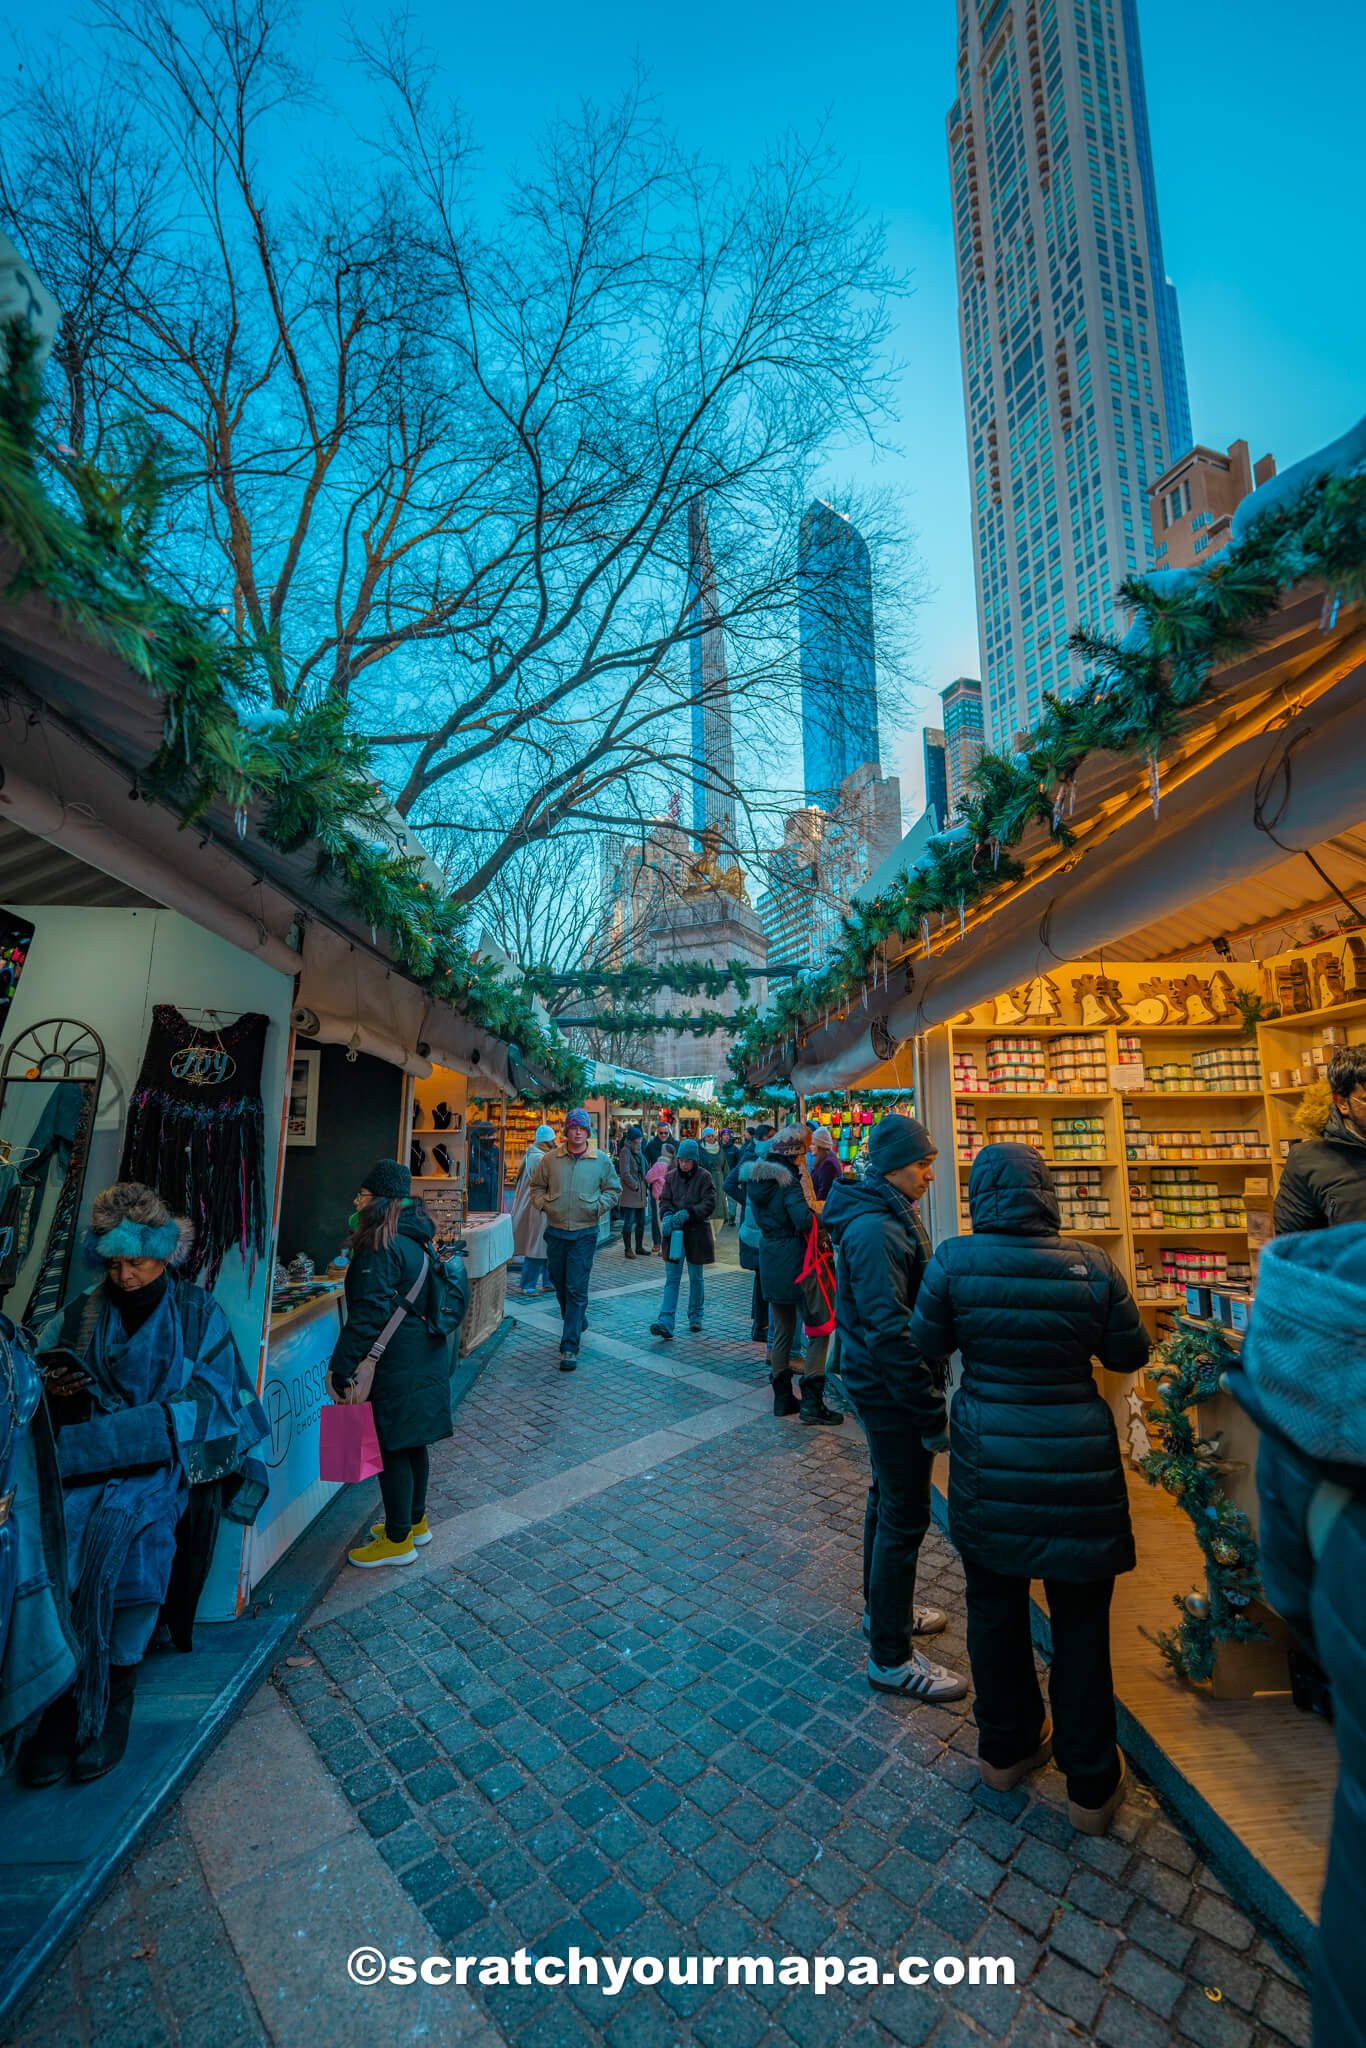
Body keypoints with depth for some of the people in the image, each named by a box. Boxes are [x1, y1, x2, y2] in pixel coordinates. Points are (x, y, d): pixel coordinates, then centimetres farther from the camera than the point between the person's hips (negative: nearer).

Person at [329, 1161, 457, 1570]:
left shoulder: (381, 1247, -20)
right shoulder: (418, 1237, 7)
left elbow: (368, 1313, -22)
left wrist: (342, 1365, -16)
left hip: (398, 1364, -9)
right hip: (427, 1354, 9)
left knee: (393, 1448, 5)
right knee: (413, 1442, 21)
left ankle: (398, 1540, 20)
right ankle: (414, 1522, 37)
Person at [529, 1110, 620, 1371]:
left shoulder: (601, 1160, -2)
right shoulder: (550, 1159, 0)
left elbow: (613, 1189, 7)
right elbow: (537, 1186, 12)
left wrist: (599, 1207, -8)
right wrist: (544, 1203, -5)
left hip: (585, 1233, -3)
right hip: (556, 1231, 3)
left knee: (577, 1289, -6)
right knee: (560, 1285, 16)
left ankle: (570, 1347, -2)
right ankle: (574, 1323, 42)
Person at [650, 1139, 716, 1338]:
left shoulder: (704, 1176, -6)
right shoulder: (671, 1176, 4)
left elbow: (709, 1204, -11)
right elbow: (664, 1200, 2)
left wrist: (687, 1213, -24)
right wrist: (667, 1216, -18)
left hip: (697, 1232, -2)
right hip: (674, 1232, 2)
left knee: (696, 1277, 13)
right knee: (671, 1279, -3)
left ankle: (695, 1316, 30)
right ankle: (666, 1323, -8)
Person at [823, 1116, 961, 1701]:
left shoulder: (889, 1215, 6)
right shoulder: (877, 1230, -27)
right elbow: (889, 1331, -29)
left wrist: (928, 1393, 19)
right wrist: (932, 1411, -24)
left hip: (883, 1385, 10)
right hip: (893, 1390, -10)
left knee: (888, 1498, 24)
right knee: (905, 1517, 4)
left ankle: (883, 1609, 43)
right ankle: (890, 1658, 21)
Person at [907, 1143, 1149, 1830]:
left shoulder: (953, 1261, -16)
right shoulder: (1090, 1265, -14)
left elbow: (929, 1341, -4)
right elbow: (1128, 1354, -1)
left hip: (987, 1462, 0)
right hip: (1077, 1462, 0)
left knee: (995, 1606, 22)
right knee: (1080, 1621, 19)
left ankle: (1006, 1748, 43)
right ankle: (1090, 1786, 36)